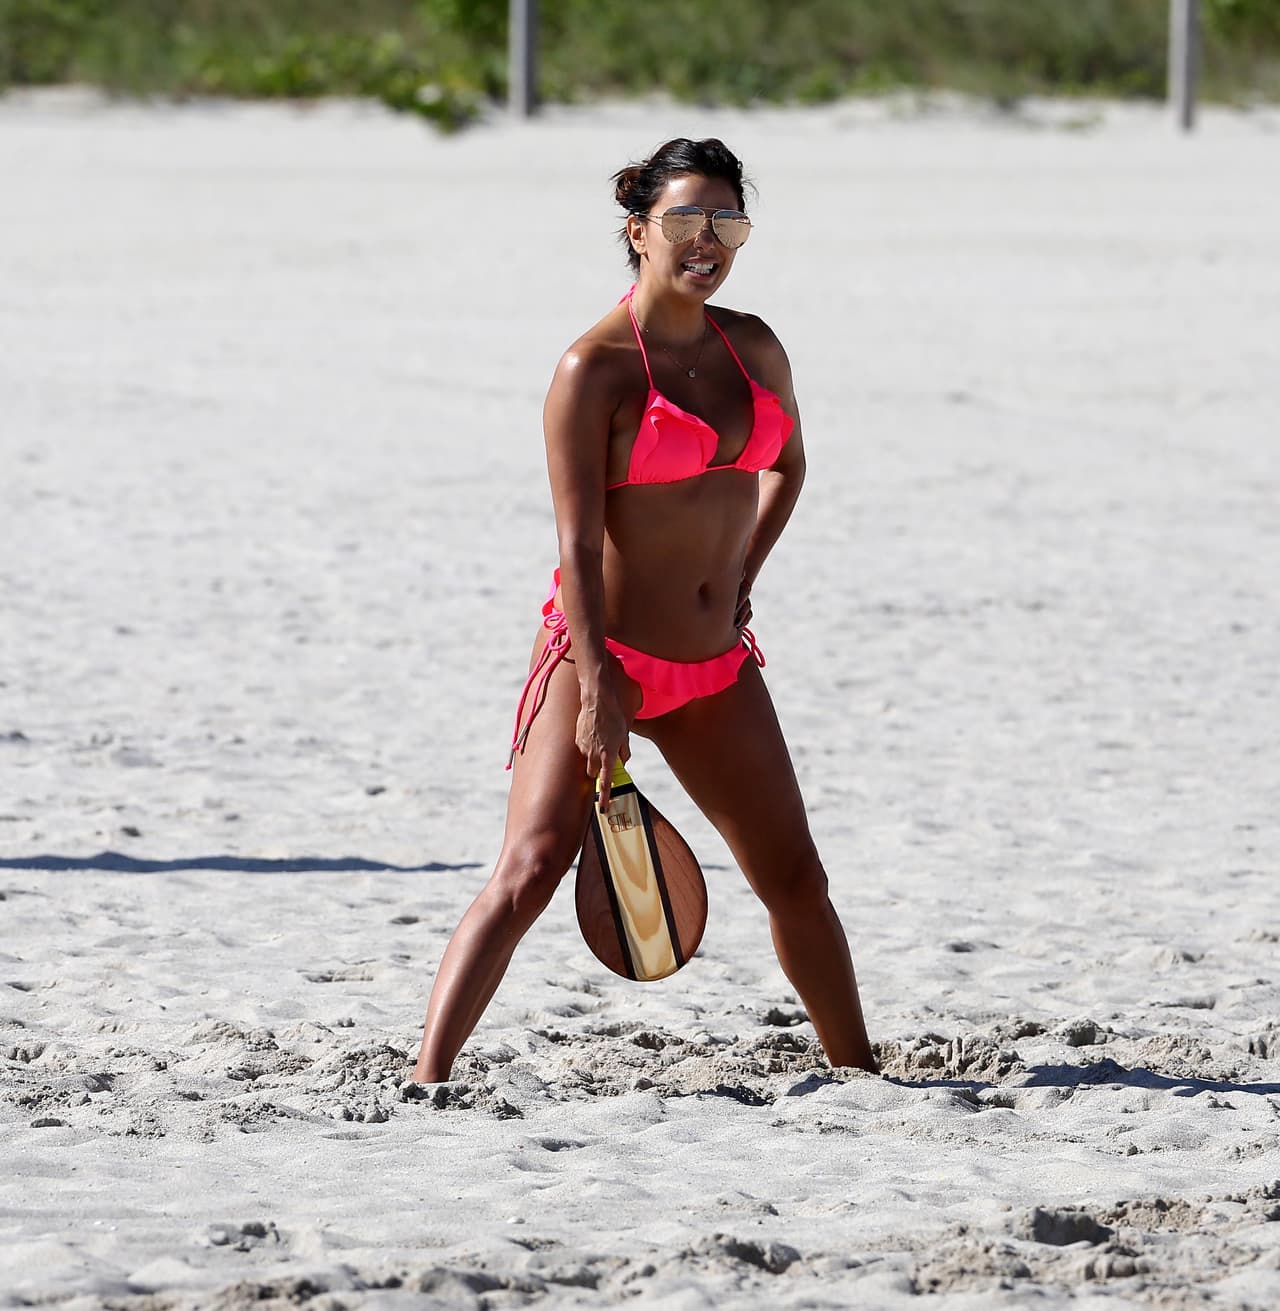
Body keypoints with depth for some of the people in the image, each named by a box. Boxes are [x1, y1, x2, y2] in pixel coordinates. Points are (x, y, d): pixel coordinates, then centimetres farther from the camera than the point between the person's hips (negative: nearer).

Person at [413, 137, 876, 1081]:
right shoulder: (594, 368, -13)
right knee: (530, 870, -18)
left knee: (796, 878, 12)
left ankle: (858, 1068, 29)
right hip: (603, 653, -6)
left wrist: (743, 577, 14)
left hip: (715, 664, 6)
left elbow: (787, 465, 26)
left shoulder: (755, 349, 6)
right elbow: (578, 542, -18)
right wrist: (598, 688, -24)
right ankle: (427, 1080, -21)